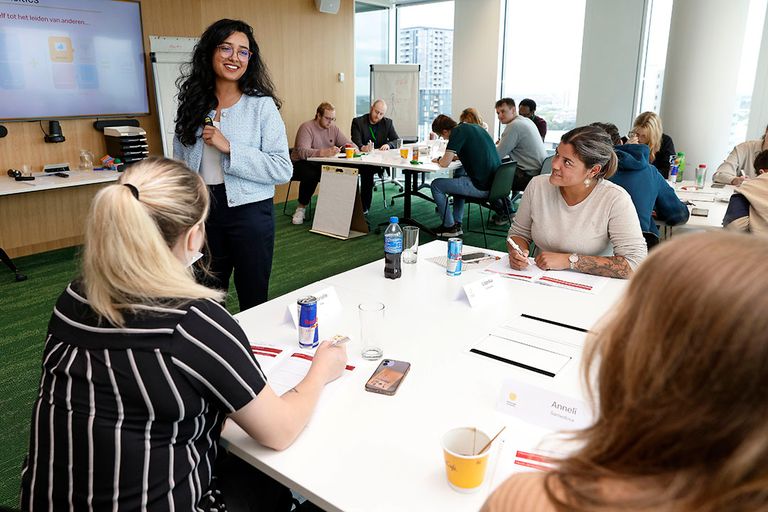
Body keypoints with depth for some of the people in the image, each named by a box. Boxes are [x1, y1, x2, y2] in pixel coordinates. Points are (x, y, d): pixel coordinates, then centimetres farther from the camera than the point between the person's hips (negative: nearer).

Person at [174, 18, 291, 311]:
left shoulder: (262, 105, -7)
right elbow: (180, 163, 14)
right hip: (201, 210, 4)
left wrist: (229, 147, -19)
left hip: (249, 212, -4)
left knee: (253, 302, 9)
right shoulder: (192, 103, 6)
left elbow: (283, 170, -14)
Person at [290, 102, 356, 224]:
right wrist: (325, 152, -45)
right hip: (303, 164, -5)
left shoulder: (333, 128, 7)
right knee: (311, 175, -37)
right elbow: (302, 152, -30)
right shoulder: (307, 127, -15)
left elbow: (348, 144, 11)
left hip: (324, 165, 5)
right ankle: (301, 207, -12)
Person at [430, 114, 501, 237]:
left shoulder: (458, 132, -11)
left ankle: (450, 227, 12)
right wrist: (456, 156, 23)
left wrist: (438, 160, 7)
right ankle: (457, 222, 30)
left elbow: (445, 163, -14)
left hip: (481, 187, -9)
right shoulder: (474, 127, 15)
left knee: (436, 185, 4)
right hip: (496, 182, 9)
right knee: (458, 176, 34)